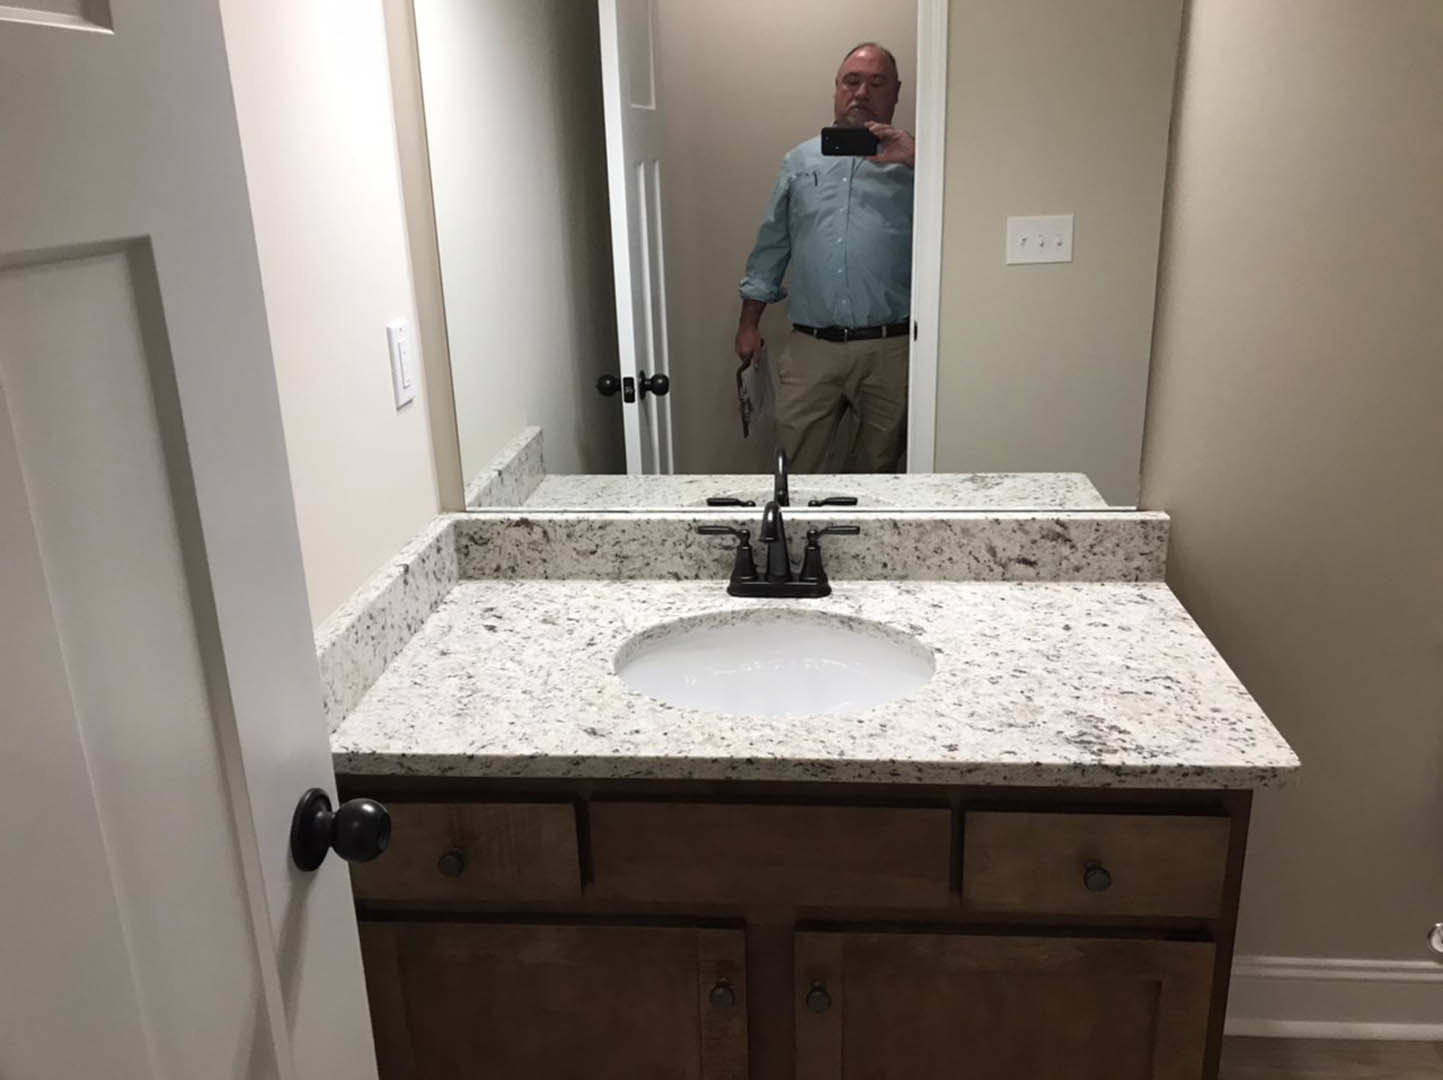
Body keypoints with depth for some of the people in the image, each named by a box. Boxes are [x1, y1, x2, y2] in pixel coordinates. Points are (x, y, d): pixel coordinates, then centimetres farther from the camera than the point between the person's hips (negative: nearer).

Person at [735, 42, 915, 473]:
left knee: (878, 460, 13)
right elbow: (771, 245, 16)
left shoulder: (913, 162, 6)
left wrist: (917, 159, -18)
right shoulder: (800, 160, 13)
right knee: (793, 462, 2)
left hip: (890, 350, -1)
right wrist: (749, 323, 13)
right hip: (810, 346, 1)